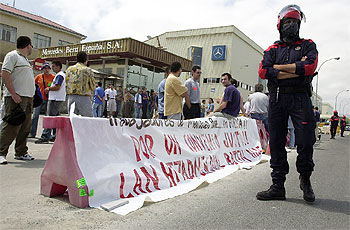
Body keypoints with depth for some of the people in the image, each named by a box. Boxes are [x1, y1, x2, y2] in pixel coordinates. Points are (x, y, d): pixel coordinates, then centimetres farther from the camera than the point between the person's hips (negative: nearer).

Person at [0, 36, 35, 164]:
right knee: (11, 126, -10)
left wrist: (32, 96, 18)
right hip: (16, 98, -9)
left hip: (27, 98, 9)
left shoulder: (25, 59, 24)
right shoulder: (12, 55, -3)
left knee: (25, 127, 9)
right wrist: (13, 94, -20)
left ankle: (21, 153, 17)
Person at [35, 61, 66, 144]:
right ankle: (55, 136, 18)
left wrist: (48, 88, -5)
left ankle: (45, 137, -13)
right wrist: (49, 89, 11)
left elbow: (57, 87, -21)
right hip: (56, 99, 11)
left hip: (55, 99, -11)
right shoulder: (61, 75, 22)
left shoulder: (59, 75, -11)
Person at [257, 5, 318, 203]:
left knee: (305, 142, -6)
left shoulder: (308, 45, 14)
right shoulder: (272, 49, 17)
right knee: (276, 143, 2)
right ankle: (278, 186, 10)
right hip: (277, 99, 2)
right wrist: (295, 70, -7)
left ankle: (305, 179, 21)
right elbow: (263, 72, -2)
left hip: (300, 98, -1)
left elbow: (309, 67, -8)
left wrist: (279, 67, -4)